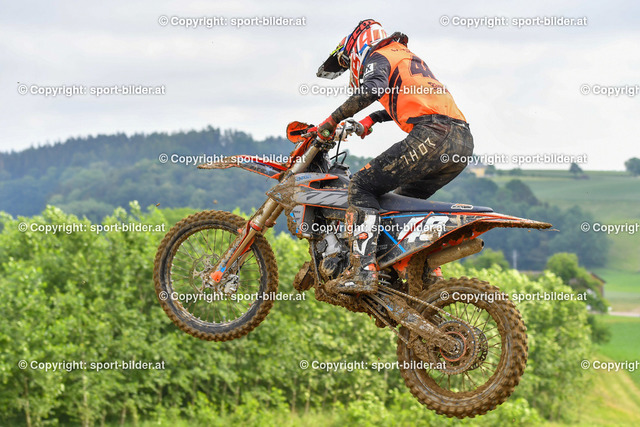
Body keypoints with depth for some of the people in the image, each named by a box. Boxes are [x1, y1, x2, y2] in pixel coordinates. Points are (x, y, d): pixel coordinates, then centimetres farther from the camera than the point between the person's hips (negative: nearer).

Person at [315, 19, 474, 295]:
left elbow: (372, 89, -16)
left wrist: (333, 120, -10)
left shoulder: (376, 57, 9)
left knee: (362, 186, -7)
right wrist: (372, 119, 55)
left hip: (432, 134, -9)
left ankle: (363, 271, -21)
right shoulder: (406, 57, 35)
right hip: (463, 140, 9)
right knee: (405, 199, 26)